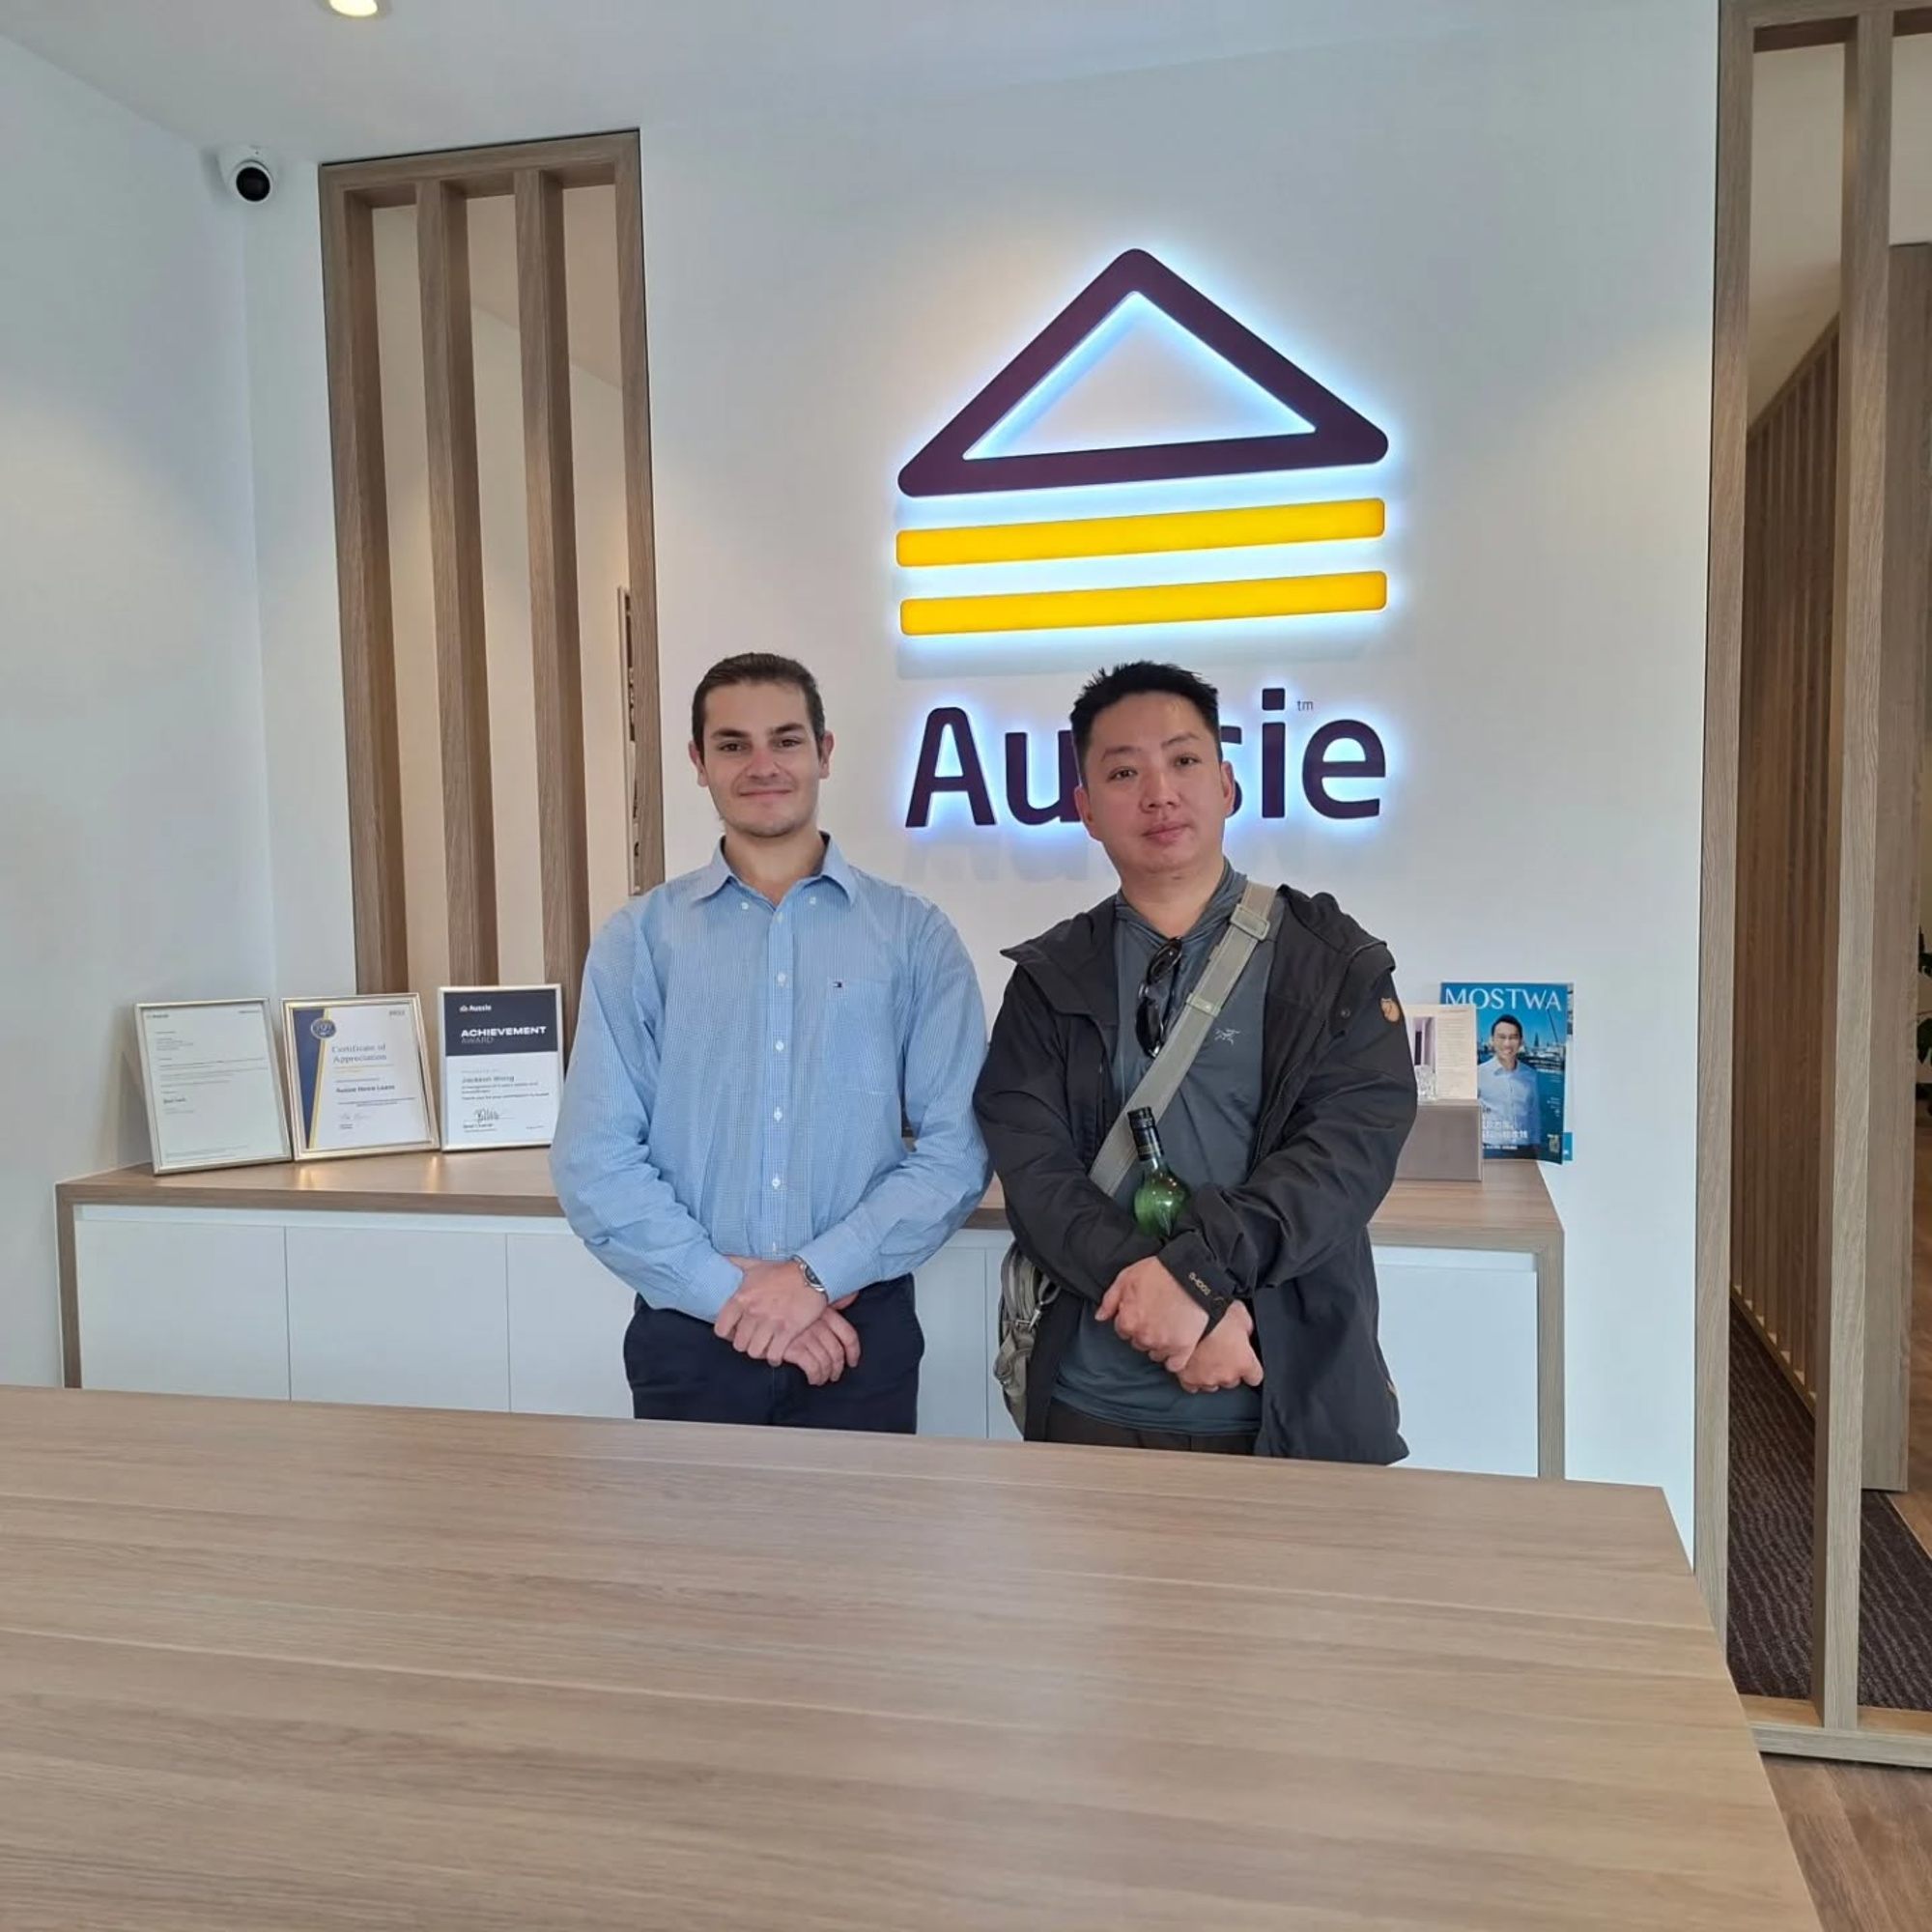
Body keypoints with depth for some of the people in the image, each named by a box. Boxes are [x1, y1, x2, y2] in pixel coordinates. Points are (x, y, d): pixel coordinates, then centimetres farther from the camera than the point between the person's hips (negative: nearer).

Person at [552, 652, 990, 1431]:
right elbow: (595, 1160, -4)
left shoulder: (915, 935, 0)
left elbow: (957, 1148, -5)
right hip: (689, 1332, 1)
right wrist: (730, 1291, -13)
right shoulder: (638, 940, 2)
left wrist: (818, 1274, -14)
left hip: (859, 1332, 0)